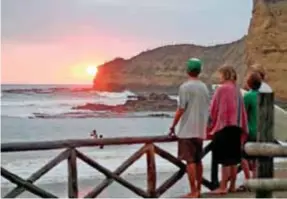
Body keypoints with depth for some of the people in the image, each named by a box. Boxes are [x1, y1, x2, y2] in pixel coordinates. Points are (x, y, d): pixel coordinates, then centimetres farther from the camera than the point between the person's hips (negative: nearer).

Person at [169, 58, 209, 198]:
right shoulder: (204, 87, 10)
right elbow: (206, 109, 14)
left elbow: (181, 109, -14)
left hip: (187, 130, -7)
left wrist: (173, 126, -5)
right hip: (200, 130, 7)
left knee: (190, 161, -4)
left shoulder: (185, 87, -11)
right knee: (198, 160, 14)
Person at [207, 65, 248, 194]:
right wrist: (242, 128, 17)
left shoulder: (222, 89, -12)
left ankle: (223, 187, -1)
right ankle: (232, 186, 16)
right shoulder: (237, 90, 9)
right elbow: (242, 111, 12)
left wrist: (209, 126, 1)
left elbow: (213, 110, -9)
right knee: (233, 159, 10)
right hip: (236, 127, 7)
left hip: (223, 127, -7)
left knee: (225, 159, -4)